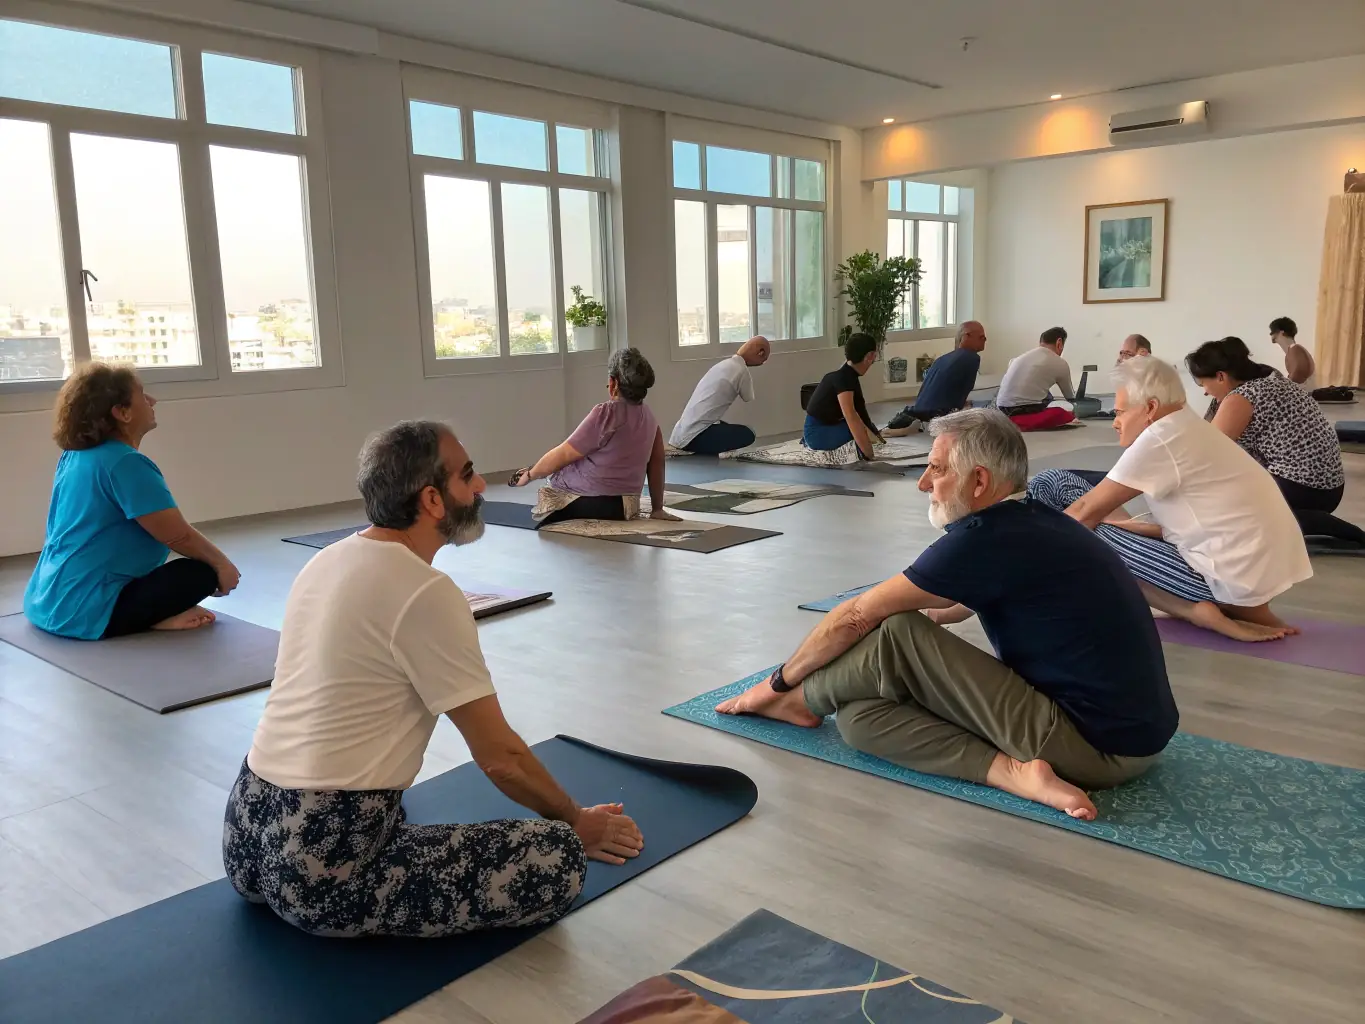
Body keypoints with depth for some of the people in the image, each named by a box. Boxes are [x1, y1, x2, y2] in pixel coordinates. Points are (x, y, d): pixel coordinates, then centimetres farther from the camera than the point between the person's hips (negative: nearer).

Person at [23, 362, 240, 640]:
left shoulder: (72, 457, 8)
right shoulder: (125, 463, -19)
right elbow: (178, 535, -15)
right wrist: (222, 564, -3)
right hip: (84, 611, -10)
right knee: (203, 571, -10)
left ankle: (155, 616, 6)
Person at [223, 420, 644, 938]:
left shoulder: (326, 562, 10)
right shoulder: (426, 594, -17)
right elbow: (500, 755, -11)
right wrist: (577, 822, 7)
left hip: (246, 835, 10)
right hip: (320, 873, -9)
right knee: (559, 859, -11)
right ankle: (357, 911, -3)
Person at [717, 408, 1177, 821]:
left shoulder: (987, 539, -19)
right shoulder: (1029, 523, 10)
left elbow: (857, 617, -11)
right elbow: (944, 612, 24)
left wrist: (778, 683, 4)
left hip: (1098, 745, -9)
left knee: (896, 636, -17)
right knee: (859, 715, -1)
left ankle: (801, 702, 6)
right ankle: (1014, 771, -13)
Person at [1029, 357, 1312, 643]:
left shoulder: (1160, 439, -14)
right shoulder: (1189, 430, 14)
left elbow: (1086, 512, -8)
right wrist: (1137, 527, 13)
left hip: (1234, 578, -10)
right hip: (1258, 570, 10)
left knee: (1088, 536, -7)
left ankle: (1197, 611, -10)